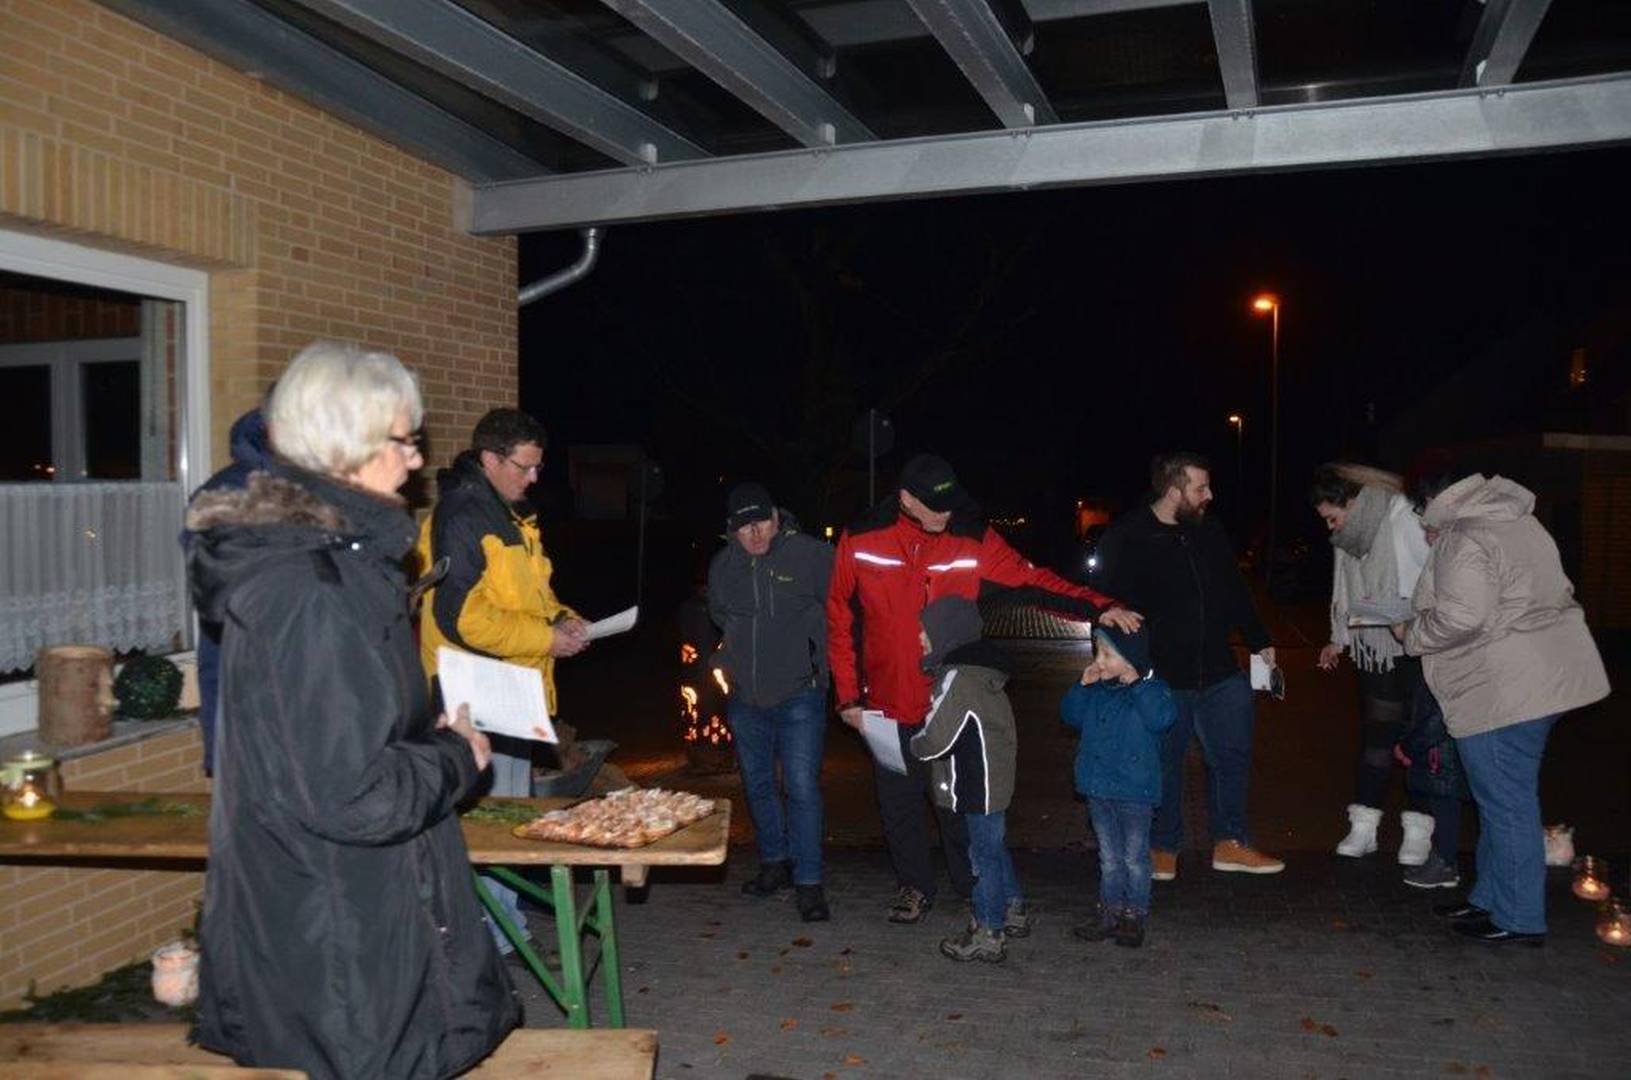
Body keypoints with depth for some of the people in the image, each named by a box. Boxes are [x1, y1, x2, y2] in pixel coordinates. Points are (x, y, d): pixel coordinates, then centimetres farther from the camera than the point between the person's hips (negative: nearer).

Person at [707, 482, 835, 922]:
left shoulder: (811, 554, -11)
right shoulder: (722, 566, 6)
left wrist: (820, 659, -7)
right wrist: (722, 661, 14)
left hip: (798, 694, -5)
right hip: (745, 698, 6)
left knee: (802, 787, -8)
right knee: (758, 785, 16)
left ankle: (808, 882, 0)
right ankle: (776, 863, 33)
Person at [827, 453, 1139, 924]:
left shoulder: (974, 541, -8)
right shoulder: (860, 542, -8)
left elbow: (1033, 581, -12)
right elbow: (841, 621, -1)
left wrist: (1099, 607, -25)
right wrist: (848, 695, -1)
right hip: (889, 706, 1)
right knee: (898, 802, 13)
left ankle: (975, 885, 32)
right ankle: (915, 886, 33)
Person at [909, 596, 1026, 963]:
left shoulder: (958, 678, -23)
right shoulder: (979, 670, 8)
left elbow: (934, 740, -24)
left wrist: (910, 745, -4)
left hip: (978, 786, -10)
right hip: (993, 780, 10)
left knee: (984, 854, 1)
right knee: (994, 847, 23)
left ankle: (988, 935, 12)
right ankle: (1013, 912, 37)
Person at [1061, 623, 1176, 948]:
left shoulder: (1151, 689, -13)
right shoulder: (1098, 690, 4)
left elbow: (1162, 718, -31)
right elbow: (1071, 715, 11)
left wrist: (1138, 684, -27)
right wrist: (1082, 686, -3)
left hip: (1135, 791, -5)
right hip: (1099, 788, 6)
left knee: (1134, 858, 8)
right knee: (1109, 856, 17)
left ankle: (1134, 917, 21)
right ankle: (1110, 911, 28)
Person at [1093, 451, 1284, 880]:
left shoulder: (1209, 533, 7)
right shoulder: (1126, 538, -11)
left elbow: (1236, 592, 18)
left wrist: (1260, 642, 19)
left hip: (1220, 672, 5)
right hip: (1161, 678, -5)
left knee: (1232, 757, 12)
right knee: (1163, 764, 7)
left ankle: (1230, 843, 27)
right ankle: (1163, 849, 25)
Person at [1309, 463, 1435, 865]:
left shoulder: (1403, 522, -17)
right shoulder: (1348, 538, 6)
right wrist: (1339, 640, 13)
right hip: (1374, 648, 6)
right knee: (1375, 733, 8)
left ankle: (1418, 830, 12)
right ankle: (1364, 825, 12)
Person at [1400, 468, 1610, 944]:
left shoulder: (1463, 542, -18)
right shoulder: (1518, 522, 14)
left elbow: (1459, 619, -26)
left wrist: (1412, 634, -7)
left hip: (1503, 693, -10)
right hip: (1542, 682, 10)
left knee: (1507, 804, 0)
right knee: (1506, 799, 19)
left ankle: (1519, 919, 9)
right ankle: (1490, 898, 30)